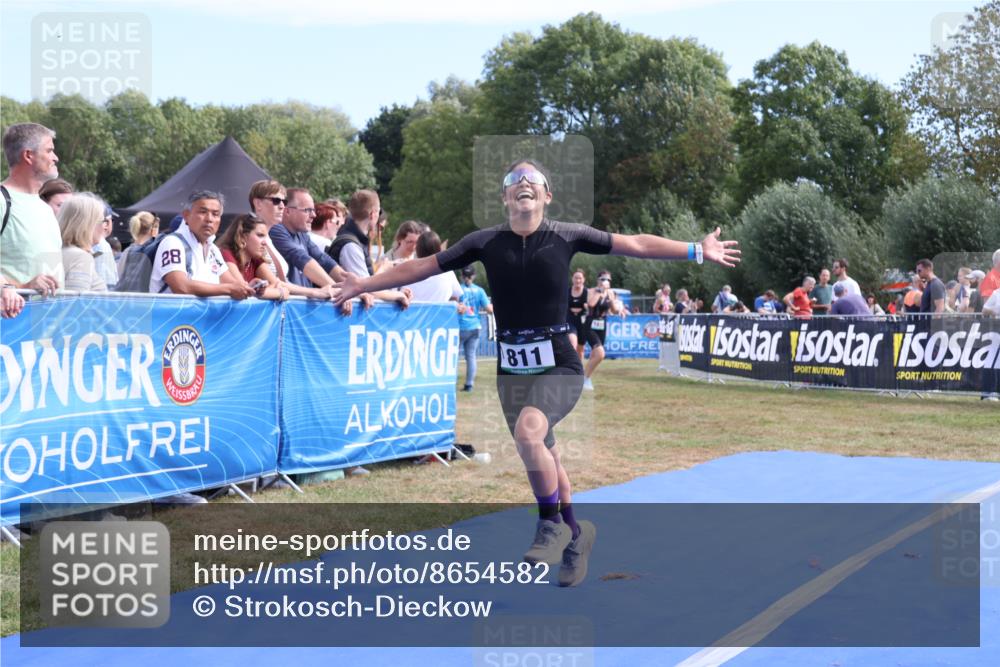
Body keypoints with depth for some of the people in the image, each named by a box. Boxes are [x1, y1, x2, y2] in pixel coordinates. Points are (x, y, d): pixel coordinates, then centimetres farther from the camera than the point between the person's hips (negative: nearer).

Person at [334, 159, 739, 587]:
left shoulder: (567, 236, -3)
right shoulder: (486, 242, 1)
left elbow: (635, 245, 2)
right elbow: (423, 267, 6)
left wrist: (698, 251, -1)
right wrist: (365, 284, 6)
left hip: (560, 367, -3)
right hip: (511, 371, 3)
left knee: (529, 430, -29)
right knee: (544, 460, 11)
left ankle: (552, 523, -8)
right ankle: (575, 534, 34)